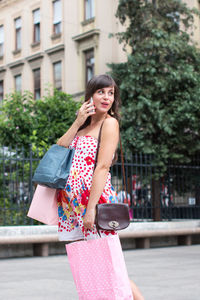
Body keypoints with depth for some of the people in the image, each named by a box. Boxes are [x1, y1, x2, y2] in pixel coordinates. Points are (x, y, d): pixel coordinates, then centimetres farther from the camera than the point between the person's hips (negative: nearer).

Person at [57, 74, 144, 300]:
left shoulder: (110, 123, -4)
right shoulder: (84, 125, 19)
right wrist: (78, 123, -2)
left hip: (95, 200, -7)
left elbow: (103, 167, -14)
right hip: (72, 204, 7)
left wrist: (91, 209, -20)